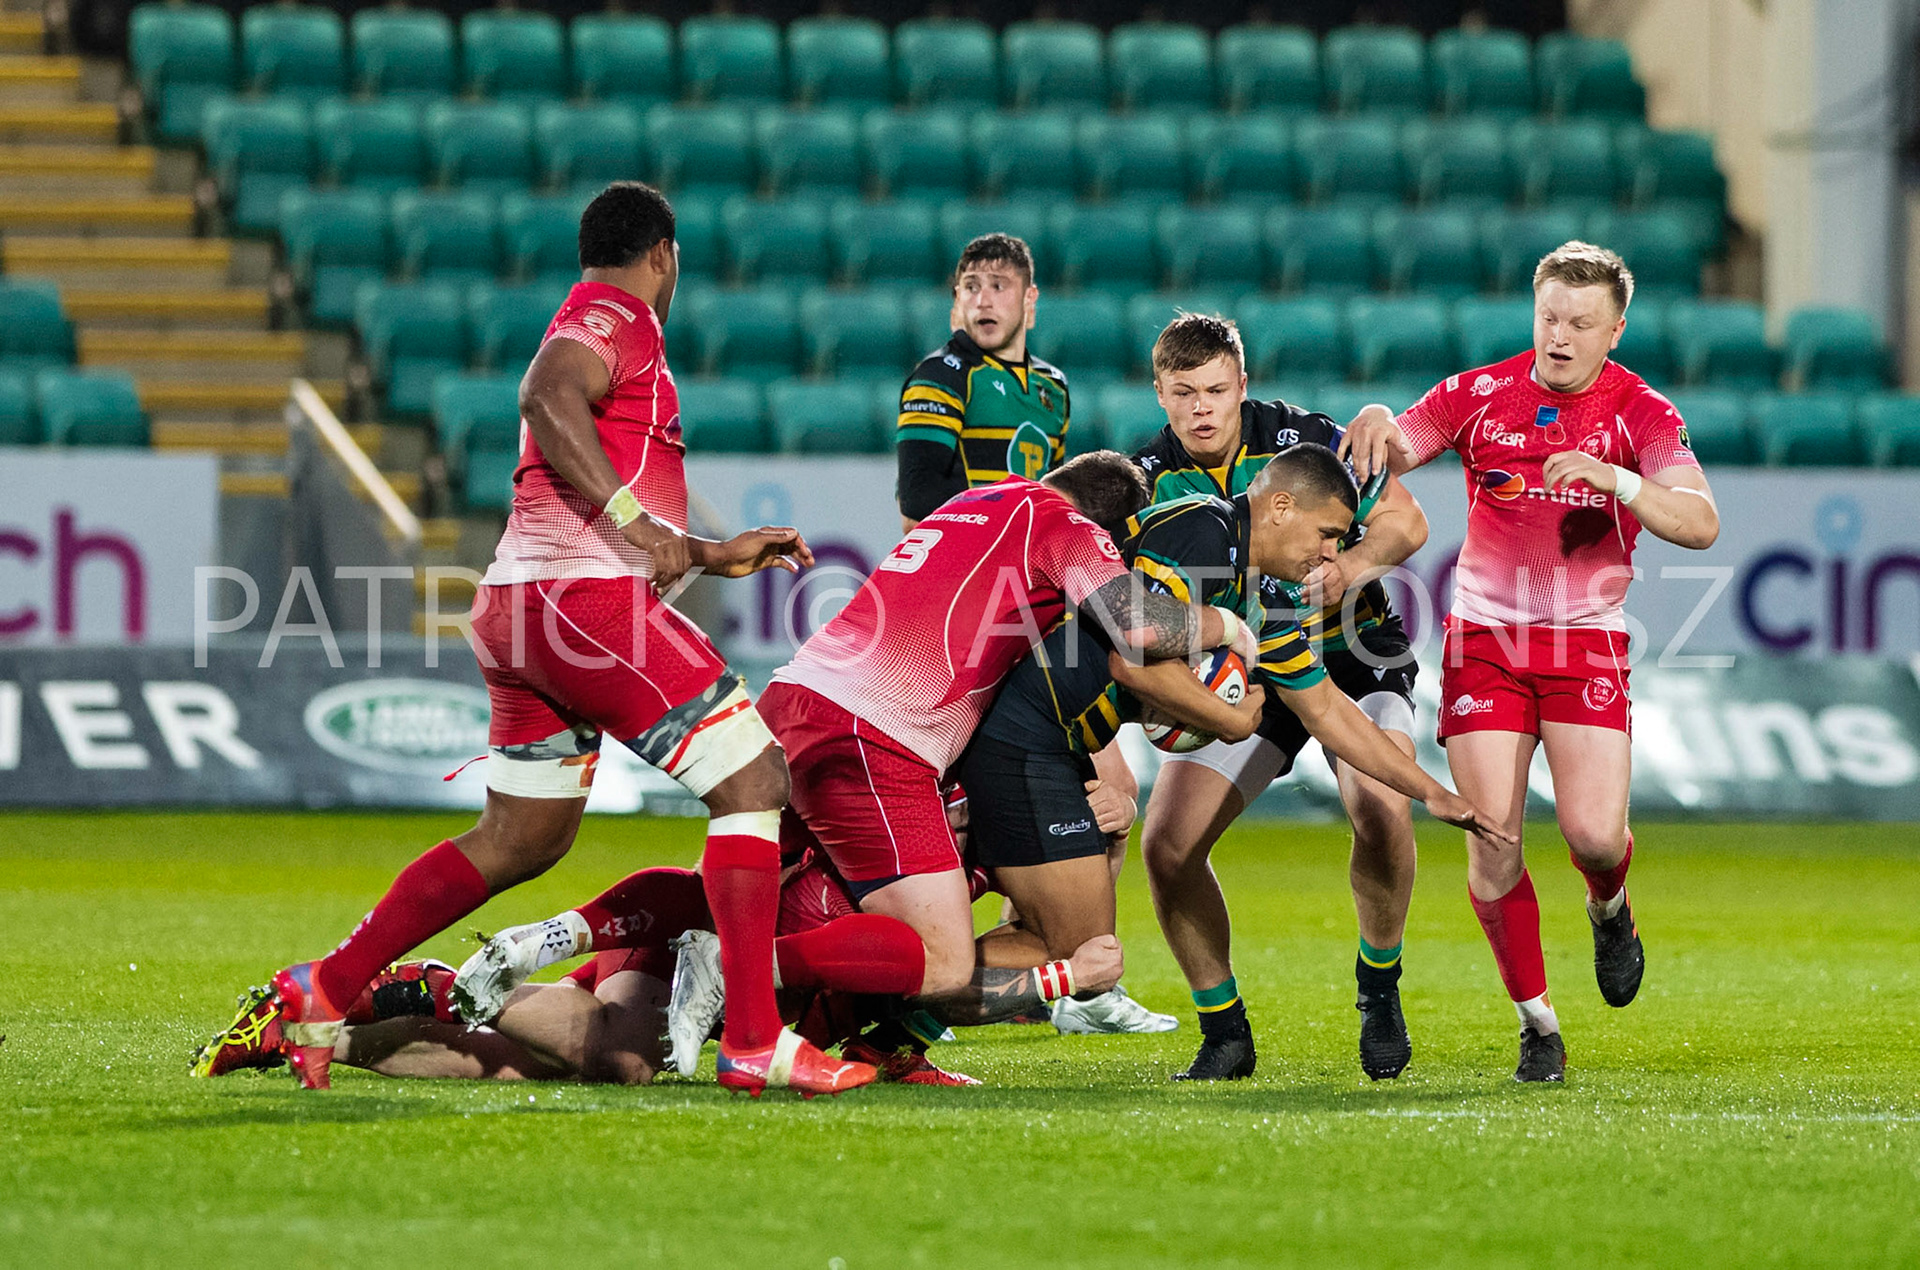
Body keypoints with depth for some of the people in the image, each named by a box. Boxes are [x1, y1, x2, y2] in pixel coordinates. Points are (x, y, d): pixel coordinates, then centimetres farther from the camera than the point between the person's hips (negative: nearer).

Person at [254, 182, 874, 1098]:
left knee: (520, 840, 18)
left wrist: (717, 557, 34)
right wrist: (634, 517, -28)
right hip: (587, 601, -10)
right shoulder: (617, 319, -2)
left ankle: (324, 991, 18)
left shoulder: (597, 323, 28)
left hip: (518, 607, 10)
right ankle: (754, 1041, -17)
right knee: (756, 780, -10)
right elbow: (548, 397, -26)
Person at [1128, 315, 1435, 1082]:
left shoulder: (1303, 438, -14)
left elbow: (1405, 521, -7)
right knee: (1165, 845, -13)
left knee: (1381, 809, -29)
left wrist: (1347, 568, -27)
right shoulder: (1149, 479, -8)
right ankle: (1224, 1033, 5)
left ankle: (1379, 989, -3)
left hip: (1350, 655, -3)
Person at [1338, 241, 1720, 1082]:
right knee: (1493, 840, -9)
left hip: (1587, 642, -1)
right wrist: (1376, 424, -23)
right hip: (1484, 636, 1)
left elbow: (1699, 523, -16)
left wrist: (1614, 477, -32)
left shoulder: (1642, 412, -4)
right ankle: (1537, 1024, 6)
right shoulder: (1479, 395, 1)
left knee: (1594, 831, -16)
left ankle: (1609, 910, 22)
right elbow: (1379, 459, 0)